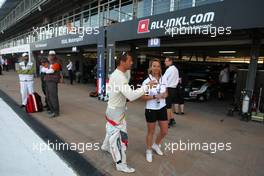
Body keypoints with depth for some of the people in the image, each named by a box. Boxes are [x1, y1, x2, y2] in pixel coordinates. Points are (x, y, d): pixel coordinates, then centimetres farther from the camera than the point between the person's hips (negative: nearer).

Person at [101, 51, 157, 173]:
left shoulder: (117, 73, 3)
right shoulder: (119, 77, -30)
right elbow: (131, 96, -36)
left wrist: (127, 70, 2)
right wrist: (147, 86, -31)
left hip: (115, 108, 10)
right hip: (116, 111, -10)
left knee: (113, 130, 29)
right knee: (119, 135, 1)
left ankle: (106, 146, 54)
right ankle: (120, 164, 17)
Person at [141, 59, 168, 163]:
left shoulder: (164, 80, 0)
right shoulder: (146, 81, -14)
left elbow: (166, 93, 10)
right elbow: (143, 97, -12)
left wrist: (164, 95, -13)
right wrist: (154, 96, -25)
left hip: (162, 108, 5)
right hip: (151, 109, -4)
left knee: (164, 131, 13)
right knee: (151, 132, 10)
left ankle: (156, 145, 43)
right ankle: (149, 151, 35)